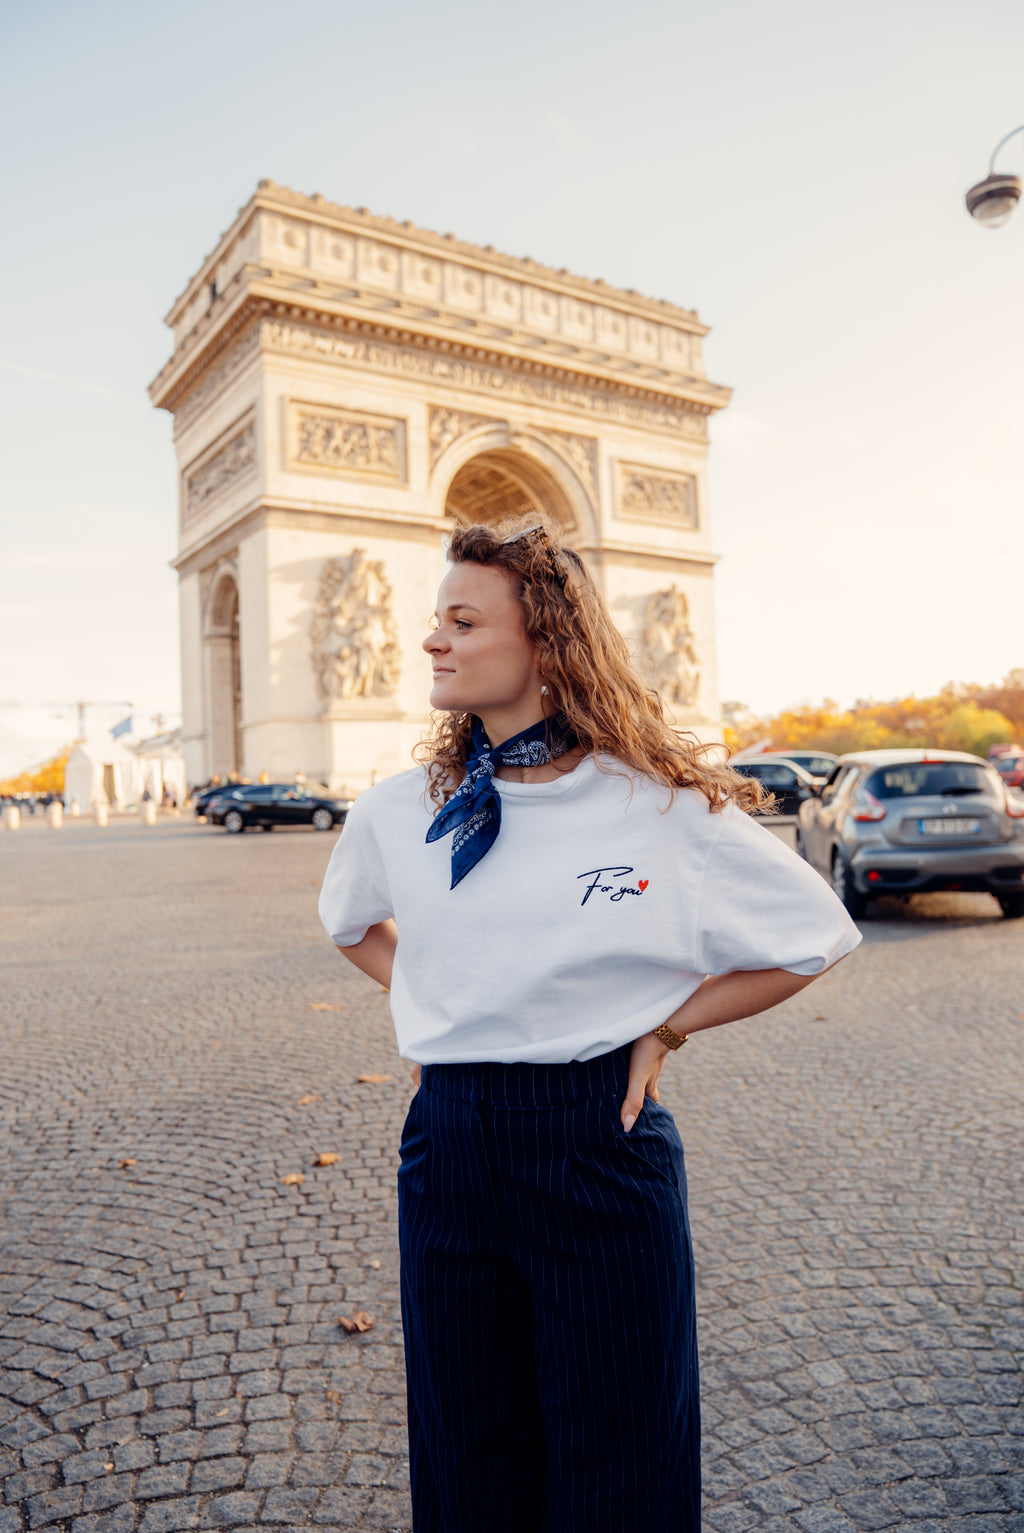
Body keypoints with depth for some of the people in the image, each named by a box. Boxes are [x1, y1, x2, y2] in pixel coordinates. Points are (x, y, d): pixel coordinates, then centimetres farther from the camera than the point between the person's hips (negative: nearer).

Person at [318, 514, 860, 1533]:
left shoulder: (669, 810, -12)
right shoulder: (396, 811, -1)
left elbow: (819, 939, 1)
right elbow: (349, 922, 22)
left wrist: (666, 1028, -5)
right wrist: (425, 1005, 7)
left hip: (600, 1143, -3)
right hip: (447, 1143, 3)